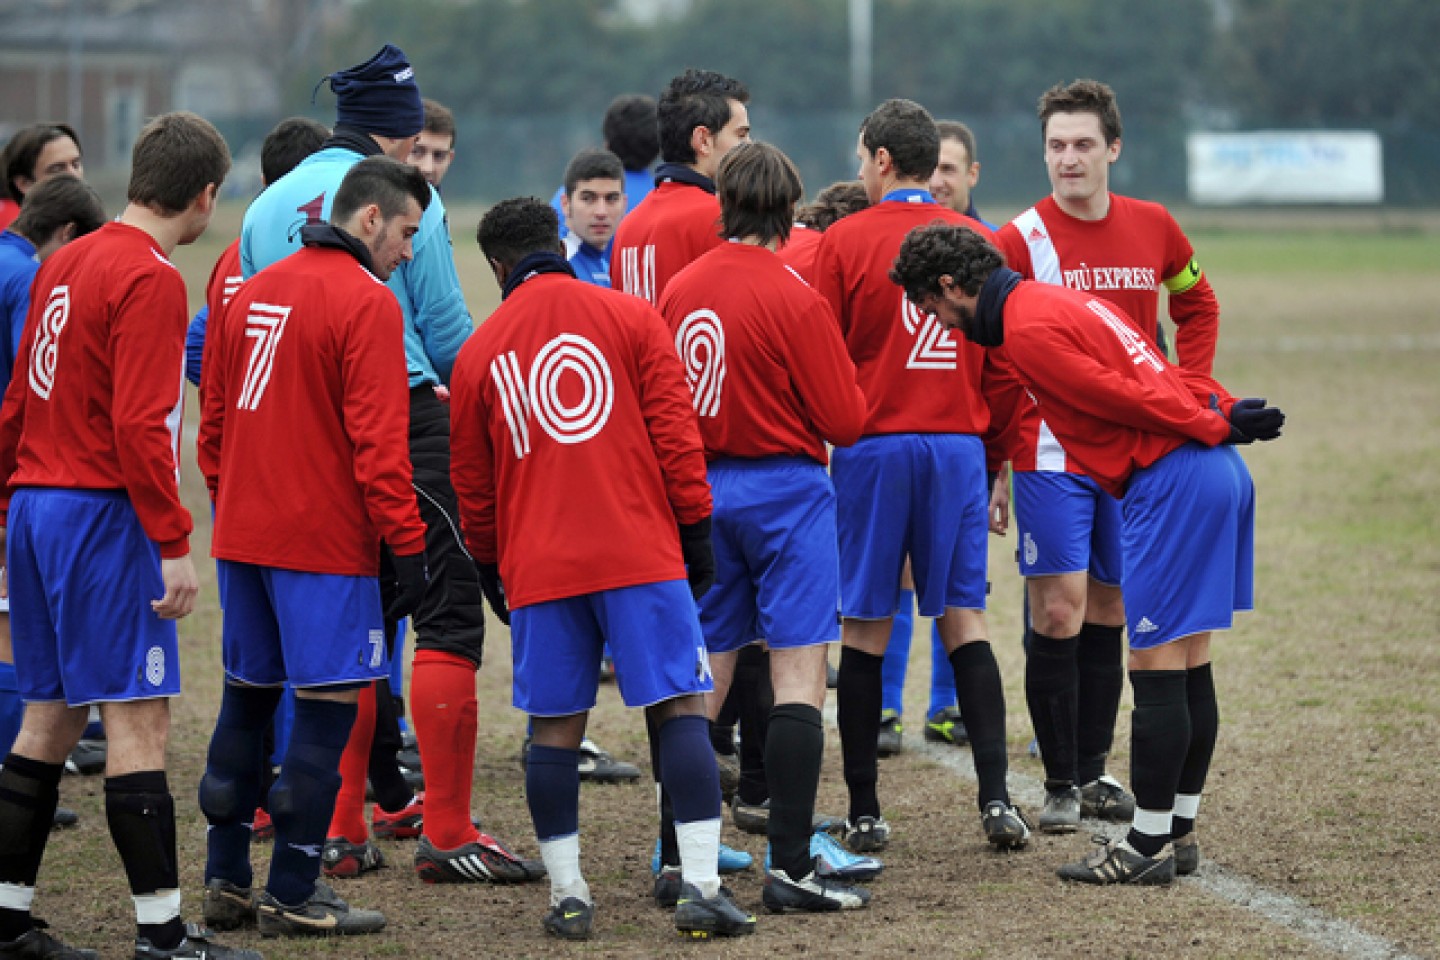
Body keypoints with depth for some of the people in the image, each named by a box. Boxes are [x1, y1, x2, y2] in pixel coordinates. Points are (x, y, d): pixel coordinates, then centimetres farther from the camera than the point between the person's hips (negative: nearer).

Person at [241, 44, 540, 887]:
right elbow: (448, 331, -4)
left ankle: (341, 826, 10)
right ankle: (448, 832, -6)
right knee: (449, 613, -2)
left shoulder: (269, 208, 10)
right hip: (406, 423, -6)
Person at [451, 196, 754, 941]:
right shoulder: (631, 319, 4)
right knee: (679, 709, 0)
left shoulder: (479, 353, 10)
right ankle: (701, 886, -9)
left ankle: (568, 894, 6)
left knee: (555, 729, 8)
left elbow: (472, 485, 15)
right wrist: (696, 533, 6)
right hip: (642, 556, -2)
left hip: (537, 566, 2)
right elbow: (675, 433, -1)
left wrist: (491, 570, 27)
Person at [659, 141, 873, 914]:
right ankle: (790, 865, -9)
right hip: (785, 490, -6)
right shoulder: (793, 300, -13)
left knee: (705, 677, 12)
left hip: (703, 490, 6)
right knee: (799, 675, -4)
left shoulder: (679, 291, 2)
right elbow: (845, 421, -10)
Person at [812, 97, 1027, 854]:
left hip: (872, 448, -3)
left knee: (864, 629, 3)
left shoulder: (843, 242, -4)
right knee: (964, 620, 7)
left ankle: (864, 814, 4)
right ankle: (995, 799, -3)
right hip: (958, 447, 3)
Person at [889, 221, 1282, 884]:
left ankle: (1149, 846, 0)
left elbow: (1124, 397, -15)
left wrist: (1212, 425, -6)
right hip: (1219, 474, 10)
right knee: (1188, 665, 13)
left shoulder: (1027, 330, -12)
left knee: (1157, 668, -5)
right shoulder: (1052, 303, 20)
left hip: (1171, 478, -10)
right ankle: (1178, 833, 19)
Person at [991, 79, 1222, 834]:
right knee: (1058, 611, -8)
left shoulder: (1153, 229, 3)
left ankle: (1092, 772, 20)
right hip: (1050, 452, -4)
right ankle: (1060, 784, 0)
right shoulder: (1020, 240, -8)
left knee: (1108, 614, 10)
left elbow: (1198, 307, 20)